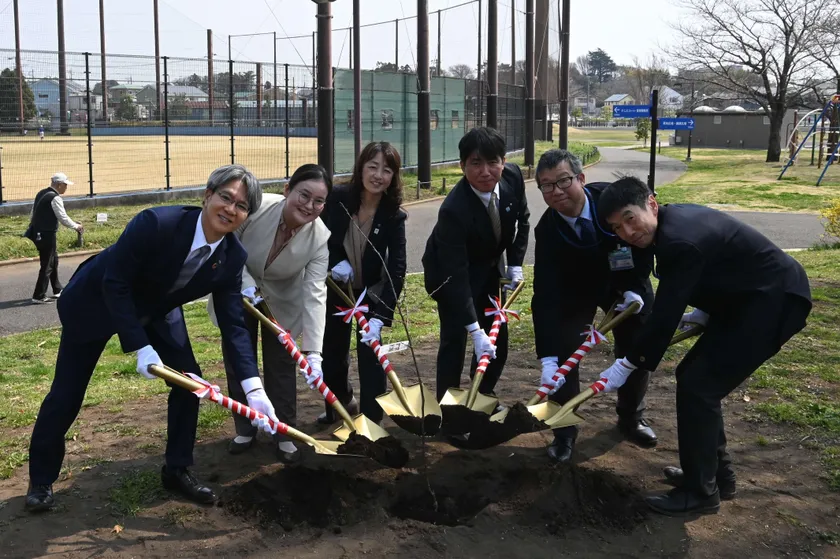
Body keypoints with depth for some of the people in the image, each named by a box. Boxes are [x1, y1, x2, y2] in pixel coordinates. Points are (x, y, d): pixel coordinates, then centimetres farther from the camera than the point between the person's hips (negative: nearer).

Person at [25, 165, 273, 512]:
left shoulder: (233, 258, -20)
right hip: (96, 303, -5)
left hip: (157, 312, 5)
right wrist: (141, 348, -32)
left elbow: (233, 325, -16)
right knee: (66, 394, 2)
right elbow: (114, 283, -29)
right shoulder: (157, 223, -36)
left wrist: (253, 388, -25)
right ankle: (41, 480, 25)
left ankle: (177, 470, 14)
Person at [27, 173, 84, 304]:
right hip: (47, 235, -9)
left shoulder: (41, 194, 11)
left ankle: (57, 290, 31)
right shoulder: (55, 198, -16)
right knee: (47, 265, -2)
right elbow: (63, 219, -15)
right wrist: (76, 226, 0)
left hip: (37, 233, 9)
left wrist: (34, 228, 25)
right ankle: (38, 296, 0)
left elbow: (33, 214, 16)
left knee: (54, 261, 21)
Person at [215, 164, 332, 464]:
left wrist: (312, 351, -42)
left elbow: (314, 295, -34)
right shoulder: (255, 207, -34)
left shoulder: (320, 238, -29)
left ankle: (284, 435, 18)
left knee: (281, 365, 2)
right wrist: (246, 283, -32)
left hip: (283, 302, 0)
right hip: (237, 293, 0)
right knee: (238, 361, 8)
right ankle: (245, 430, 26)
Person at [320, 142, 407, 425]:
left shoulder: (394, 216, -22)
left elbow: (397, 270, -27)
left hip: (371, 293, -2)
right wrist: (336, 261, -20)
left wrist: (380, 317, -37)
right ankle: (338, 404, 42)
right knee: (331, 353, 15)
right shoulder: (337, 199, -18)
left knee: (370, 353, -8)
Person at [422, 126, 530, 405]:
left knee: (498, 340, 9)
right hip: (449, 272, -6)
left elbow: (522, 220, 1)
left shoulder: (513, 177, -21)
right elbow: (456, 275, -37)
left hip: (488, 268, 6)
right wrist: (475, 329, -39)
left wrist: (515, 264, -5)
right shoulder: (454, 209, -38)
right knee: (455, 339, -12)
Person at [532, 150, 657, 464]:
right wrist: (547, 359, -43)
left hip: (628, 284, 1)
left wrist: (637, 286, -18)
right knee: (563, 353, -12)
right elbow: (545, 296, -36)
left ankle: (631, 417, 31)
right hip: (576, 291, -1)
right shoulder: (547, 230, -32)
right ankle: (565, 431, 5)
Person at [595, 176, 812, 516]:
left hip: (775, 301, -10)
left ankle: (700, 491, 3)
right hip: (748, 297, 10)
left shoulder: (681, 240, -29)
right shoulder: (674, 220, 2)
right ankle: (716, 473, 25)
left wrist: (627, 365, -16)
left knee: (697, 386, -10)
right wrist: (705, 312, 15)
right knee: (693, 375, 14)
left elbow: (665, 317, -25)